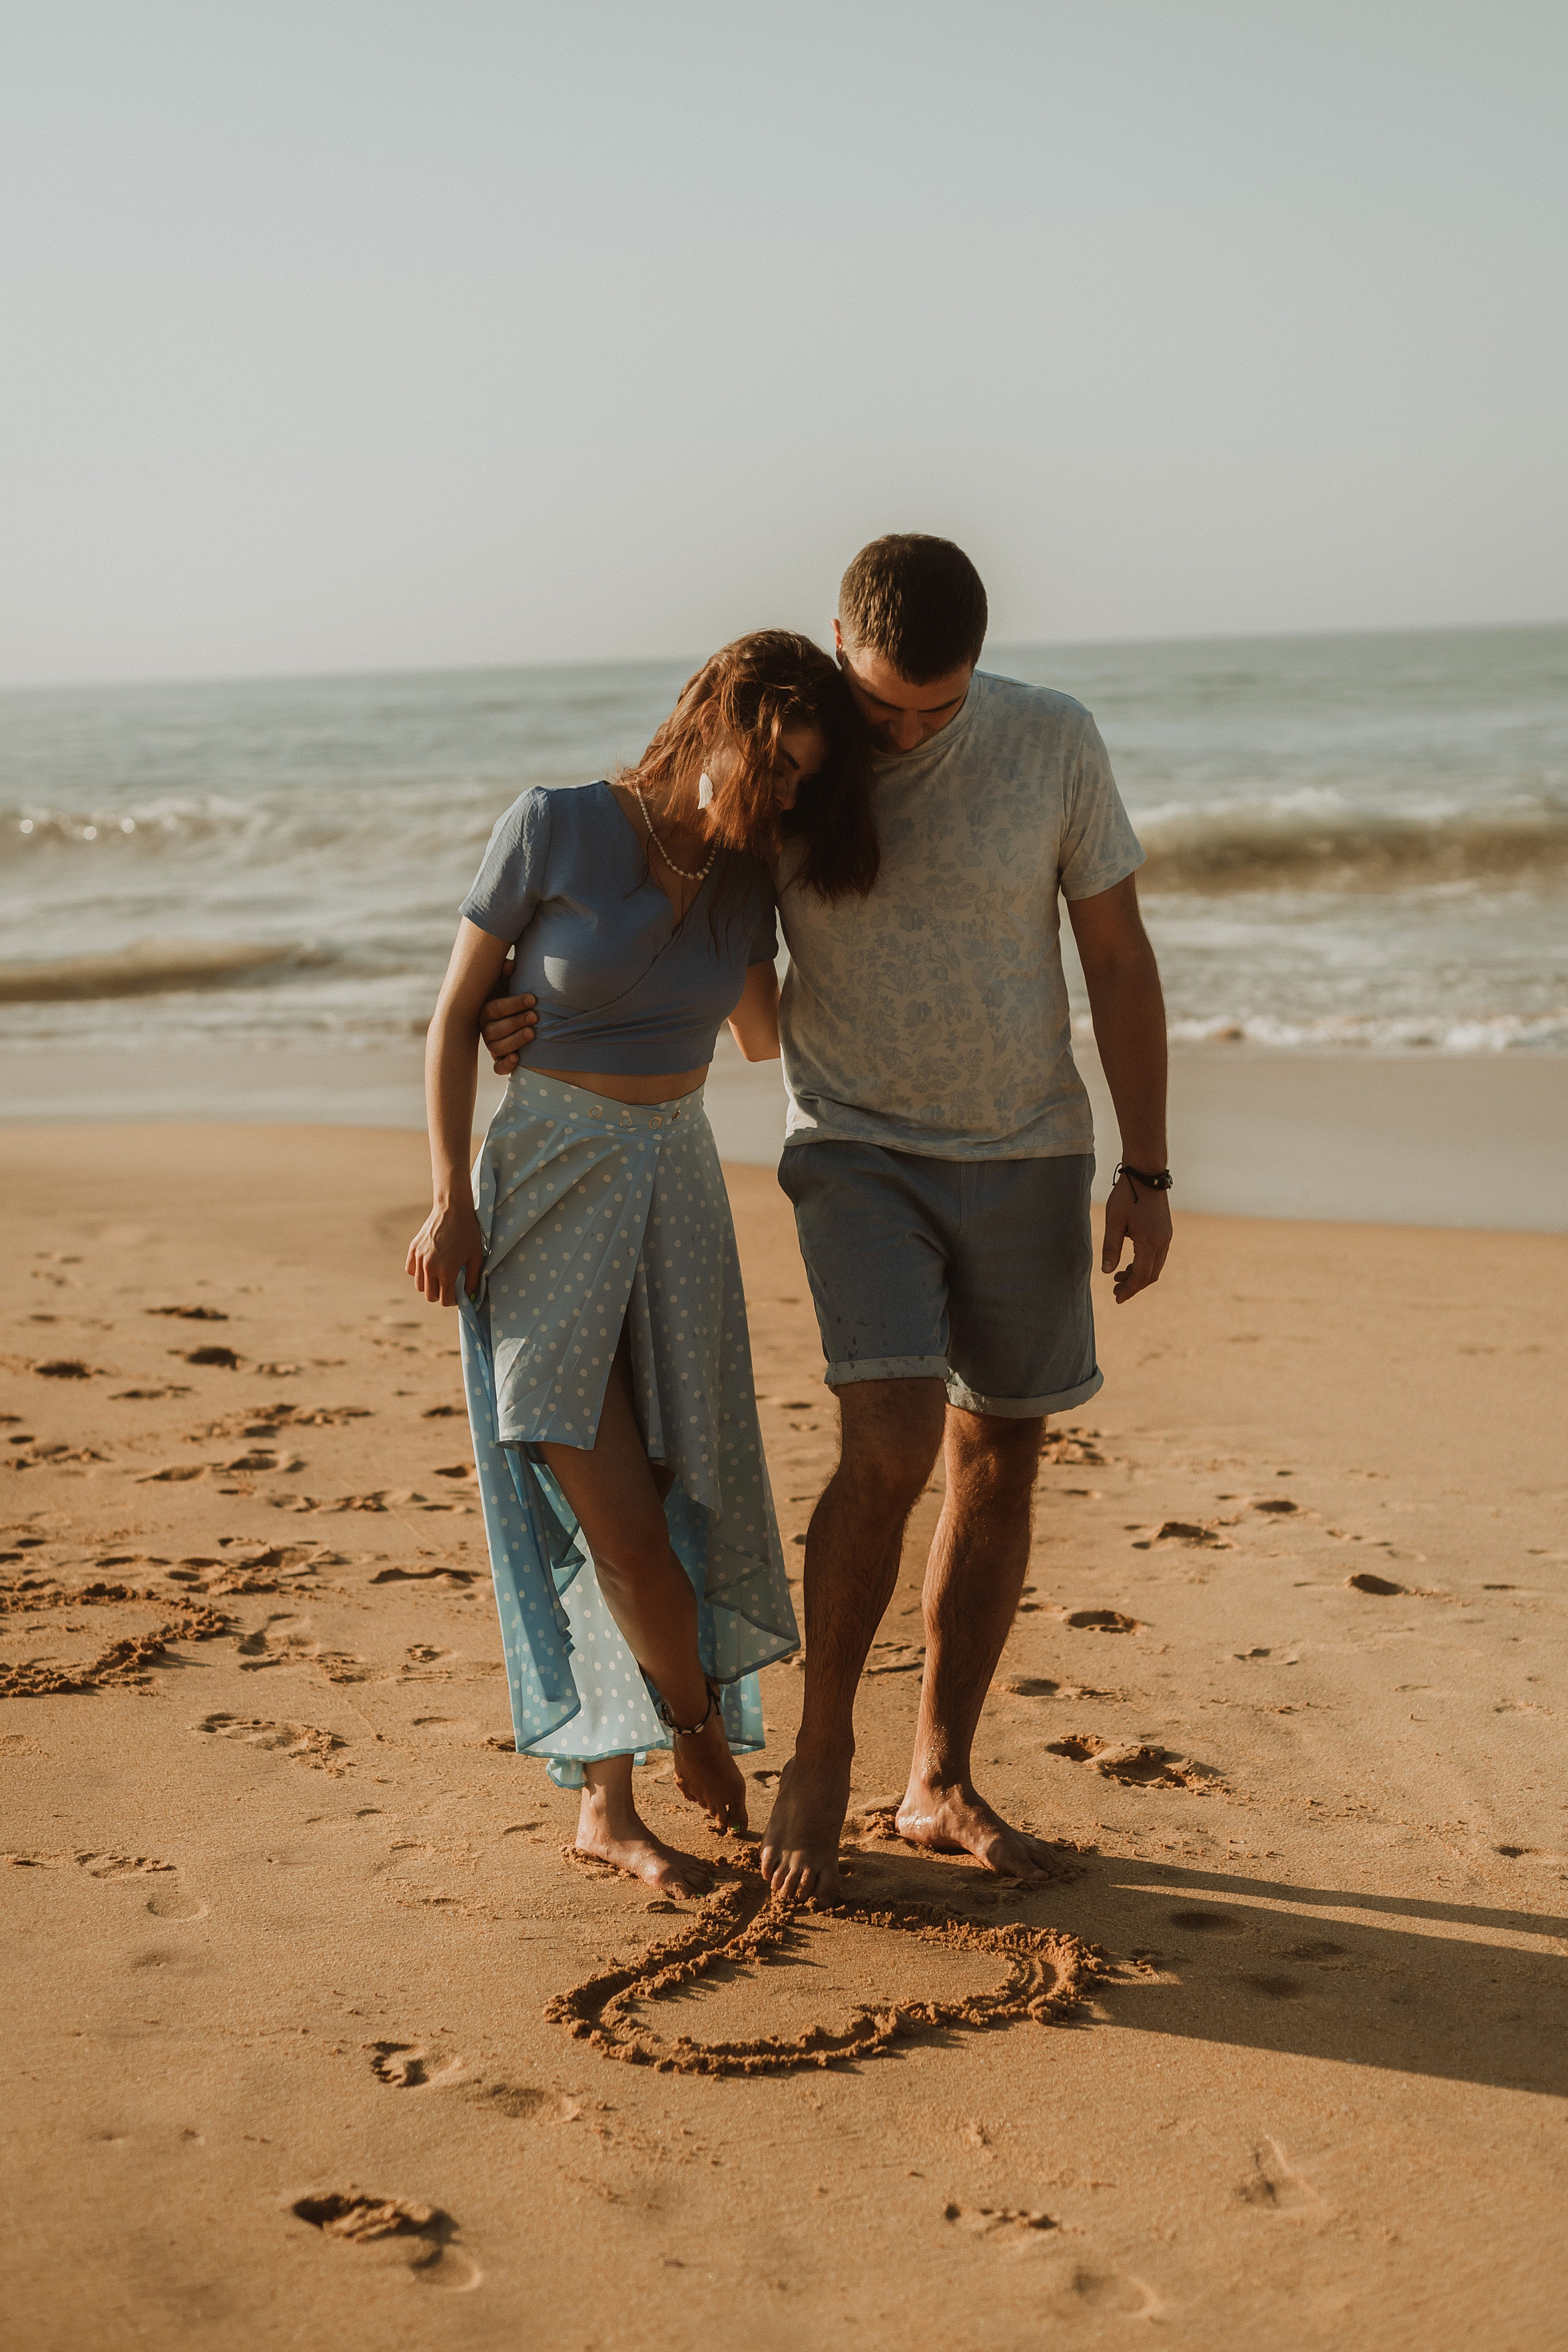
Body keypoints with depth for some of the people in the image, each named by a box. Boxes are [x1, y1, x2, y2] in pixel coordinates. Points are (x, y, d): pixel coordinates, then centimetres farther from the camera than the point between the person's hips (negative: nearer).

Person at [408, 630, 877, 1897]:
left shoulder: (741, 877, 3)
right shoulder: (551, 828, -11)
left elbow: (765, 1036, 17)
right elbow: (456, 1015, -5)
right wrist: (451, 1200, -9)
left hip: (679, 1185, 5)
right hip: (548, 1183, -4)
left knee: (668, 1500, 2)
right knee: (608, 1507, -11)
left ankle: (606, 1803, 16)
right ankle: (703, 1728, 15)